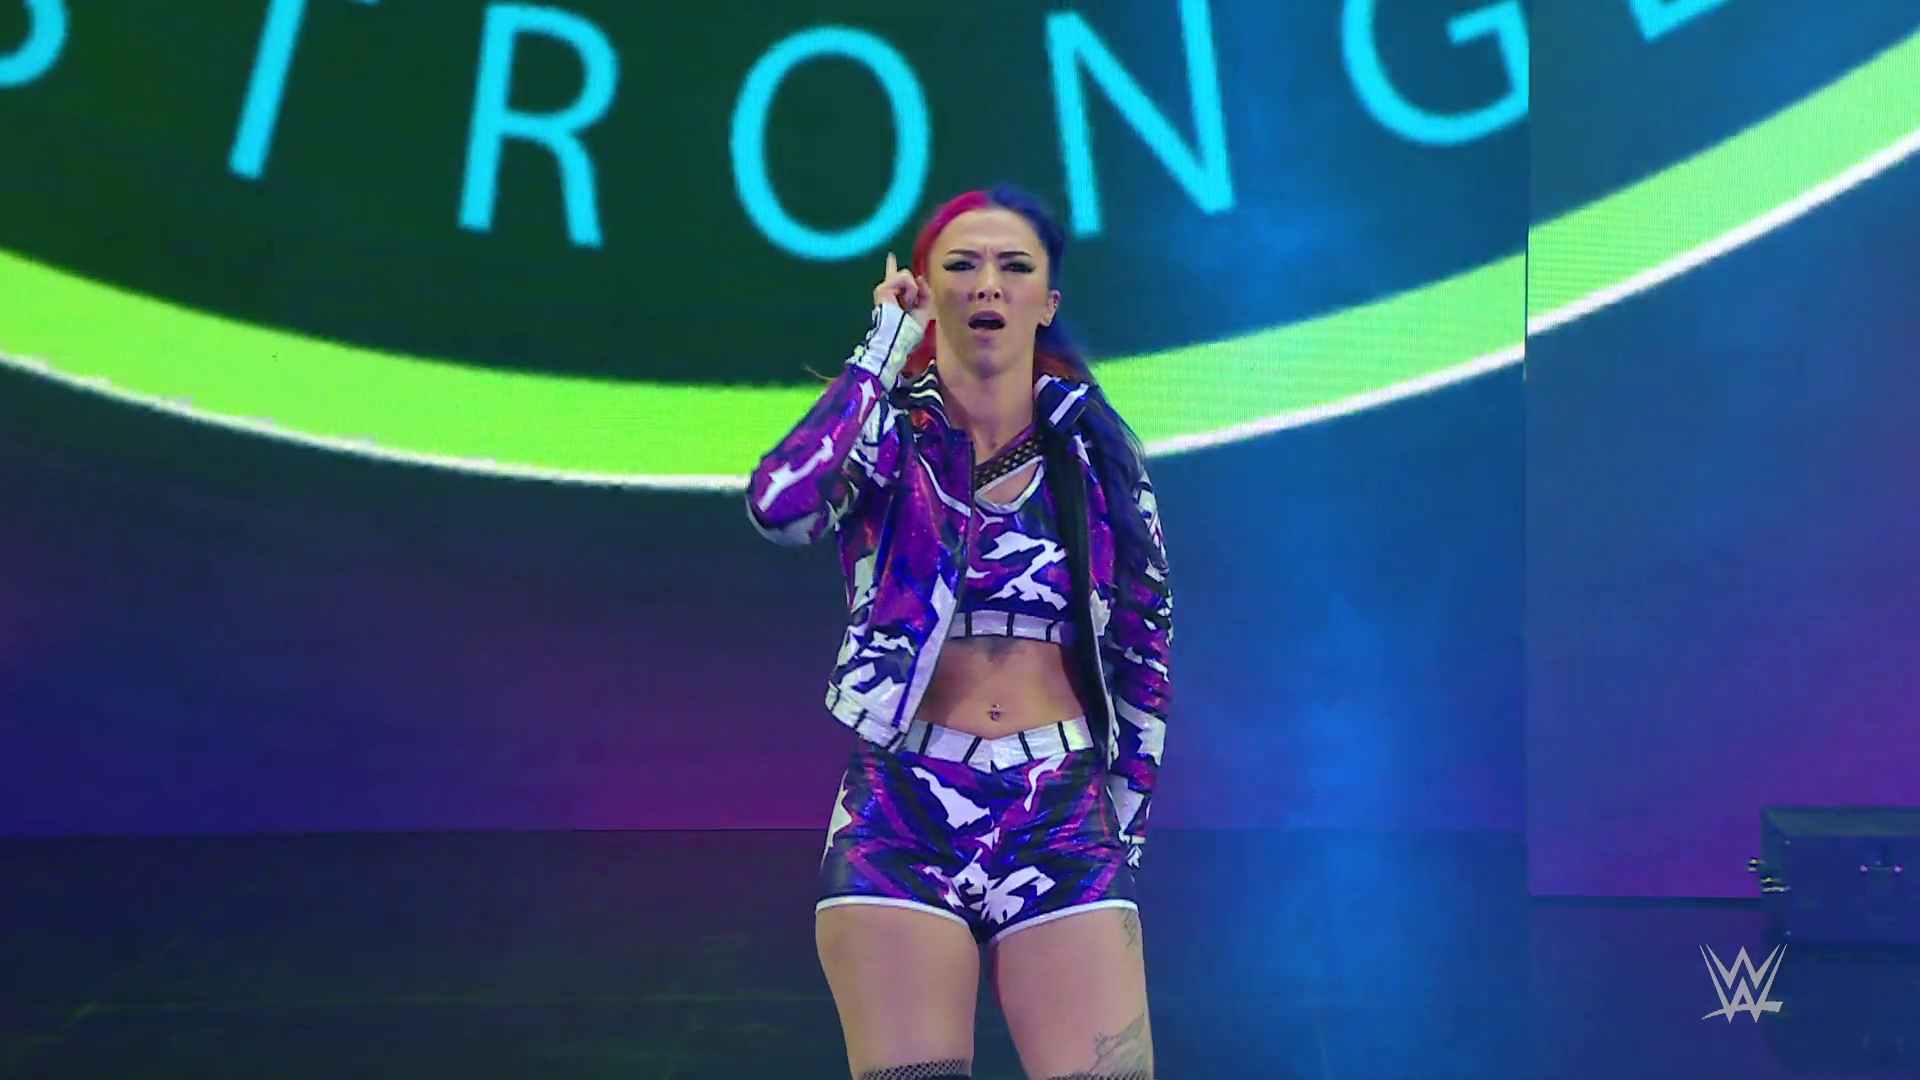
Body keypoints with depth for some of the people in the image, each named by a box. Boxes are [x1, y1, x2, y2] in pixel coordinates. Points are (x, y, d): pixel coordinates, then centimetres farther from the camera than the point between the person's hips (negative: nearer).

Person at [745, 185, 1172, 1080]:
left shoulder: (1095, 450, 8)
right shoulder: (884, 433, 3)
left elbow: (1145, 648, 13)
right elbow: (778, 507, -20)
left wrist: (1125, 823, 10)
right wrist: (882, 351, -9)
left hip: (1065, 821, 1)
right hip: (902, 818, -1)